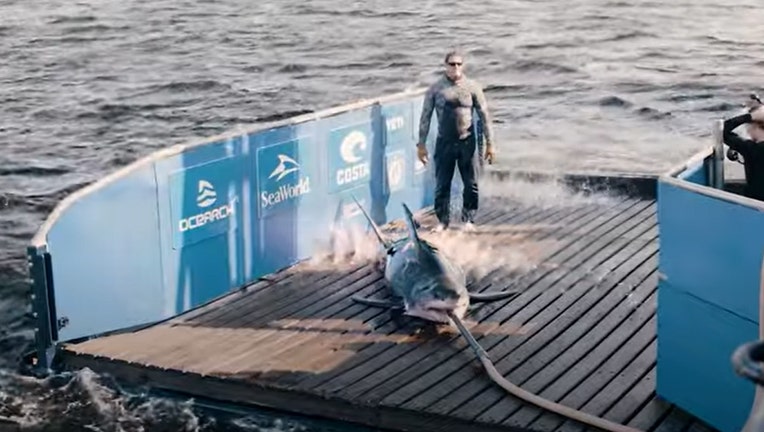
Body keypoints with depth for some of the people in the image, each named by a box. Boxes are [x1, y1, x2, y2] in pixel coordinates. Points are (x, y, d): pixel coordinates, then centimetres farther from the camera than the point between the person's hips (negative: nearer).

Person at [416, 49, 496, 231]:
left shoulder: (472, 87, -1)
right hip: (444, 143, 0)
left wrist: (489, 143, 0)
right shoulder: (436, 89, -2)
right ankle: (443, 220, 19)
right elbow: (425, 117, 3)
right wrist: (421, 144, 1)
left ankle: (468, 219, 22)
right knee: (442, 184, 4)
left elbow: (484, 115, 2)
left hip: (467, 142, 0)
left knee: (471, 184, 6)